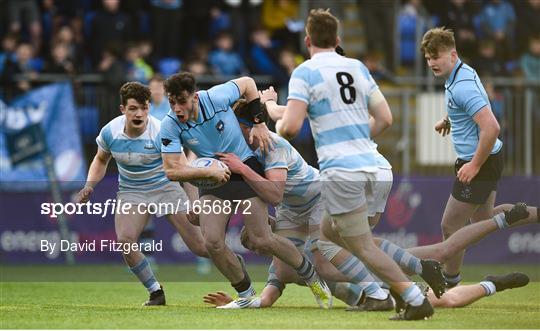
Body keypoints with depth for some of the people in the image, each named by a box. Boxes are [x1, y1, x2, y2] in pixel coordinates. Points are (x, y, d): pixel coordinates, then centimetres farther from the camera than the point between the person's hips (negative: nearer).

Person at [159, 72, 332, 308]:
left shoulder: (216, 98, -21)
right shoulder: (170, 126, -16)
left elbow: (247, 83, -1)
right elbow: (172, 171, -17)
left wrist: (259, 123, -4)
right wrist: (208, 172, -27)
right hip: (212, 180, 3)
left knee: (261, 240, -10)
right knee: (213, 243, -16)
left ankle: (312, 278, 13)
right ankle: (247, 296, 5)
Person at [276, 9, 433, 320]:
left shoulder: (305, 73, -6)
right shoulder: (358, 67, 12)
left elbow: (291, 127, -14)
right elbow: (385, 118, 14)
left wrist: (279, 125, 9)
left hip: (340, 170, -7)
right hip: (368, 165, 7)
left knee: (364, 247, -2)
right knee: (328, 233, 21)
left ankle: (417, 299, -11)